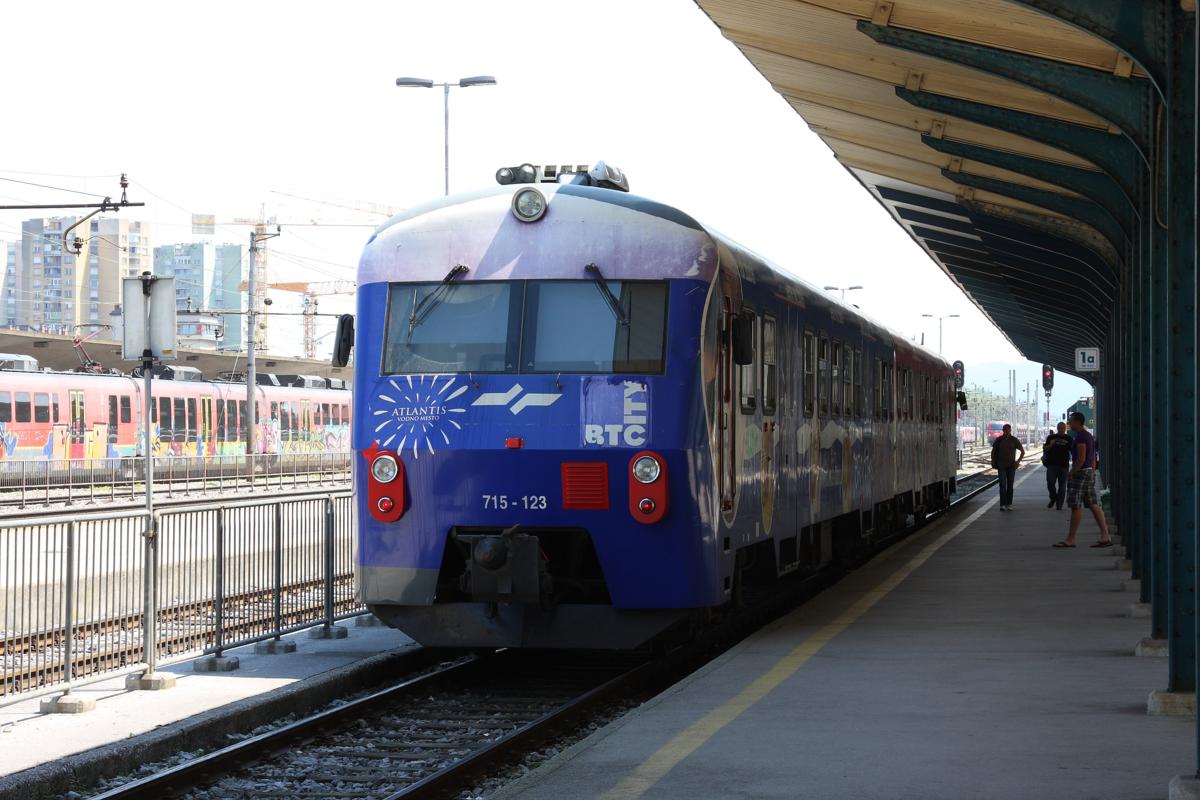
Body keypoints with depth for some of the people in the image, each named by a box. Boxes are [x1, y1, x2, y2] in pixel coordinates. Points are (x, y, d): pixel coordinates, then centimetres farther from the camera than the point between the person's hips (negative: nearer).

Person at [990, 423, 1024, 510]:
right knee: (1003, 484, -11)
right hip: (1001, 465, -1)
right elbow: (993, 451, 13)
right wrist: (993, 462, 6)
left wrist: (1018, 461, -2)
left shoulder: (1014, 440, 0)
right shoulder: (999, 440, 1)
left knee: (1010, 485, 5)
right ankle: (1003, 504, -15)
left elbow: (1023, 451, 7)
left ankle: (1009, 504, 13)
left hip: (1011, 465, 1)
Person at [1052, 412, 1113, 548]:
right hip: (1090, 472, 10)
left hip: (1081, 472, -10)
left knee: (1076, 506, -6)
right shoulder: (1089, 436, 17)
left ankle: (1070, 539, -2)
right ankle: (1105, 536, 2)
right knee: (1093, 505, 7)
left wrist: (1071, 474, -16)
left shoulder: (1080, 437, -15)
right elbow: (1093, 458, 20)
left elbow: (1081, 459, -22)